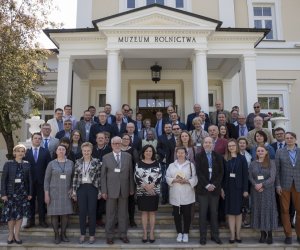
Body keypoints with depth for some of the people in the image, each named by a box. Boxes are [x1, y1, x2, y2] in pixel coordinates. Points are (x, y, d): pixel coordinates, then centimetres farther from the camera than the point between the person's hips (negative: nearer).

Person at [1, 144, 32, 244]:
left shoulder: (27, 164, 4)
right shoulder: (8, 164, -2)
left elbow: (30, 180, 5)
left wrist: (30, 193, 3)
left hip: (23, 193, 2)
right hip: (11, 192, -2)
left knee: (20, 214, 5)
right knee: (10, 214, 3)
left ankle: (17, 235, 17)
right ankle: (11, 234, 20)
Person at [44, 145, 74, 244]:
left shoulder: (70, 163, 2)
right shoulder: (51, 164, -2)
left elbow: (73, 178, 10)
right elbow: (46, 180, -2)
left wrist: (71, 189, -3)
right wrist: (46, 194, -8)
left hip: (66, 193, 2)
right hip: (54, 193, -2)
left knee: (65, 213, 4)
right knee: (54, 214, 2)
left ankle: (63, 234, 19)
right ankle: (56, 235, 15)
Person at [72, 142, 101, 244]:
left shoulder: (96, 162, -2)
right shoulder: (78, 162, 5)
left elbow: (99, 177, -1)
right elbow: (75, 177, 6)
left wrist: (100, 191, -3)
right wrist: (74, 190, 2)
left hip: (92, 188, -2)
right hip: (81, 188, 2)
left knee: (92, 212, 3)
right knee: (82, 212, 7)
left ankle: (92, 235, 16)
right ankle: (82, 234, 20)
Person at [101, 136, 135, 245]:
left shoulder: (128, 156, 5)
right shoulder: (106, 157, 1)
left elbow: (130, 173, 5)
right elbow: (103, 175, 0)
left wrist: (131, 188, 3)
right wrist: (104, 191, -5)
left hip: (124, 189, 1)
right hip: (111, 190, -1)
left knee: (123, 213, 10)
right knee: (110, 214, 7)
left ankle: (123, 234, 23)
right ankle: (109, 235, 20)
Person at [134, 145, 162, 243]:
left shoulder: (157, 163, 4)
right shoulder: (139, 163, 2)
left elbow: (159, 177, -2)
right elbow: (136, 177, -4)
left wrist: (151, 185, -17)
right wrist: (145, 186, -15)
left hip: (154, 192, 1)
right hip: (142, 192, 0)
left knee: (152, 212, 6)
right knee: (144, 212, 6)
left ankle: (152, 233, 14)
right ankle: (144, 233, 14)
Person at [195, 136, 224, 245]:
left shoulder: (218, 156, 7)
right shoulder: (199, 156, 2)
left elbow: (221, 172, 2)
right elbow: (199, 172, -6)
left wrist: (214, 185, -9)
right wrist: (207, 185, -13)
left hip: (215, 188, 2)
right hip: (202, 188, -1)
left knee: (214, 213, 8)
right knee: (203, 213, 2)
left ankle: (215, 235, 17)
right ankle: (203, 236, 10)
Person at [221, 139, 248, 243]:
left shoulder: (242, 158, 1)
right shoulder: (224, 159, 2)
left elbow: (245, 174, -2)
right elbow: (222, 174, 1)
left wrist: (245, 189, -7)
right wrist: (222, 189, -4)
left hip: (238, 188, -1)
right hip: (228, 188, 1)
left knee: (238, 211, 8)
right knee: (230, 211, 5)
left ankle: (238, 234, 18)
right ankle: (232, 235, 12)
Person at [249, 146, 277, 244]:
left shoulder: (271, 163, 0)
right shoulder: (253, 163, 7)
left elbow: (272, 177, -9)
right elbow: (250, 177, 2)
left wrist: (262, 184, -18)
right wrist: (255, 185, -15)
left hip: (268, 190, -2)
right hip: (256, 191, 2)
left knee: (268, 210, 0)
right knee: (258, 210, 4)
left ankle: (270, 234, 12)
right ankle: (262, 233, 15)